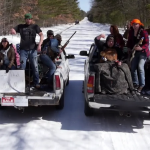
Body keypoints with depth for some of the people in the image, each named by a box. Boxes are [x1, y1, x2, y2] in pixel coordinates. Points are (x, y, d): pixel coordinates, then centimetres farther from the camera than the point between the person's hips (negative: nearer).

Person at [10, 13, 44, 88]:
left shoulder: (35, 26, 6)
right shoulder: (20, 26, 11)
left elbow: (41, 35, -4)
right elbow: (12, 31, 3)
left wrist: (39, 44, -20)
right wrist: (12, 31, -23)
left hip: (33, 49, -1)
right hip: (23, 50, 1)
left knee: (35, 66, 0)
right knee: (22, 67, 0)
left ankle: (36, 82, 8)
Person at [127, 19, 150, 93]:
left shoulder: (143, 32, -13)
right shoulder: (131, 32, 4)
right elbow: (129, 41, 18)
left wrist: (141, 48, -34)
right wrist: (129, 48, 3)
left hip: (143, 52, -6)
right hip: (134, 52, 6)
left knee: (140, 67, -18)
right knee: (133, 67, 6)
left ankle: (141, 85, -9)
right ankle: (135, 84, 19)